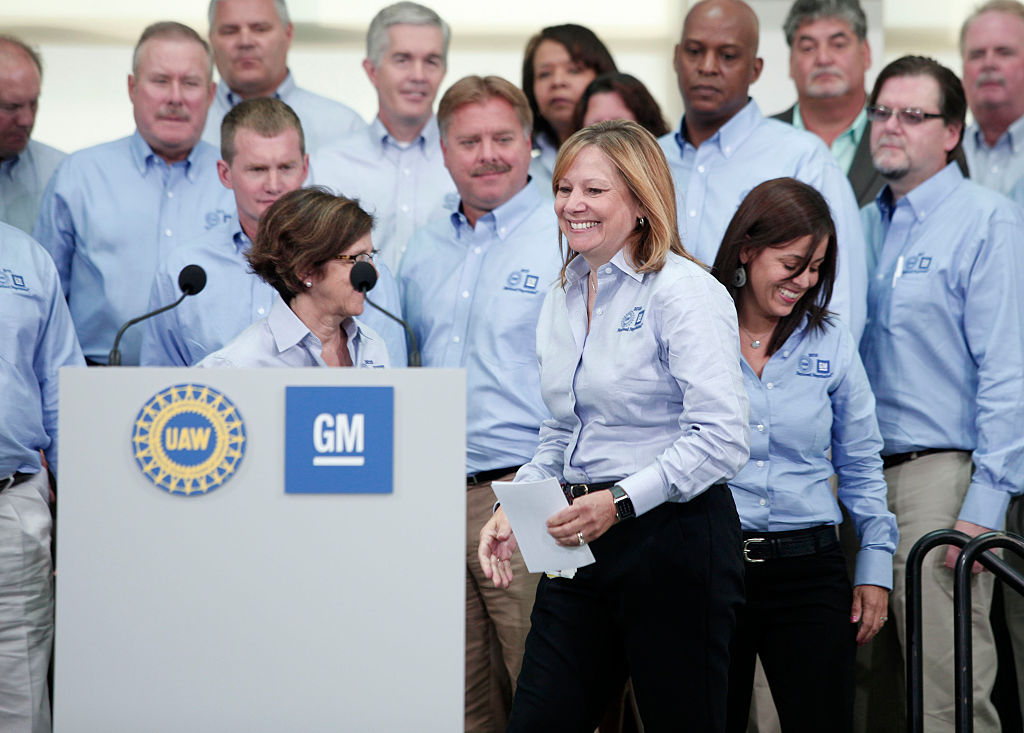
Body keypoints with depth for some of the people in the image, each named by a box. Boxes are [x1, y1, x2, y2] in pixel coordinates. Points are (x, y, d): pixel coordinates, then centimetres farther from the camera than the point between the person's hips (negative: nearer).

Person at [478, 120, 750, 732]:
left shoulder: (685, 292, -10)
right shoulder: (563, 297, 15)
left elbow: (721, 439, -19)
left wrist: (619, 502, -24)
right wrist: (513, 510, 7)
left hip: (673, 537, -7)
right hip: (582, 544, 7)